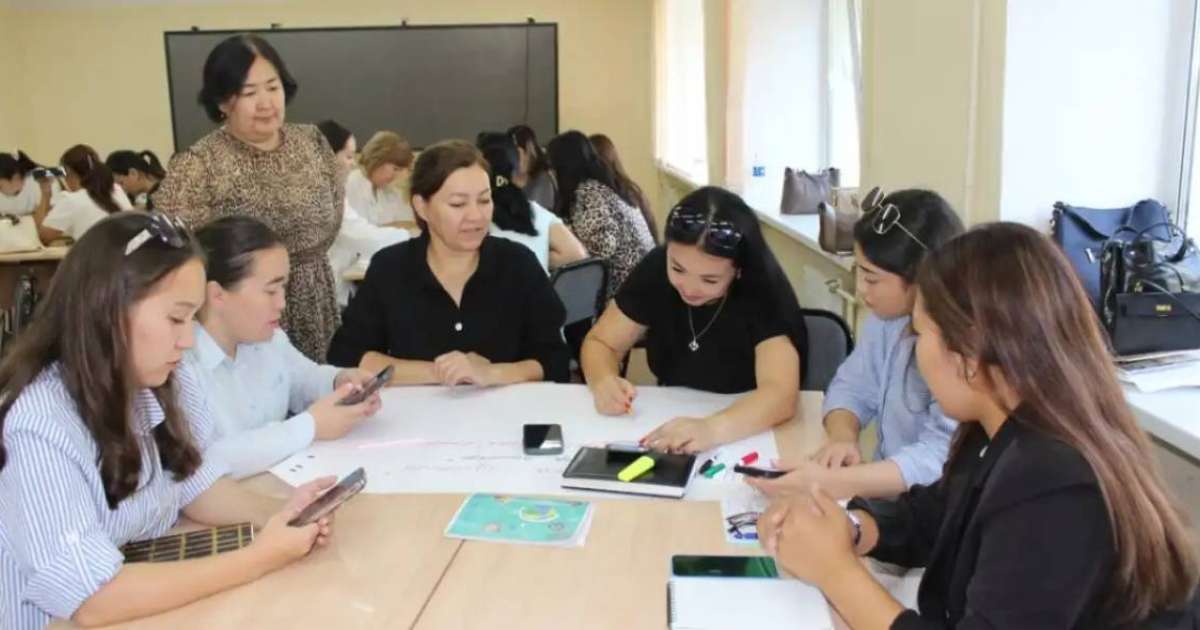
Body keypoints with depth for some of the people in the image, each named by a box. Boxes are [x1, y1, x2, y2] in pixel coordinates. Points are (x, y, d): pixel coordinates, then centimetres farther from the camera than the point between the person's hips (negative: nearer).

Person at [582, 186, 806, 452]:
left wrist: (713, 429, -48)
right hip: (672, 421, 3)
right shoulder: (657, 268, -11)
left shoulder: (767, 291, -20)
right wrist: (604, 381, -23)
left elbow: (780, 394, -31)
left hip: (751, 438, -3)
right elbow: (600, 343, -2)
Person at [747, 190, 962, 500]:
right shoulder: (886, 319, 1)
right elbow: (852, 387, 10)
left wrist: (830, 483, -35)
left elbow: (939, 458, -28)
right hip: (886, 493, 6)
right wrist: (842, 437, -12)